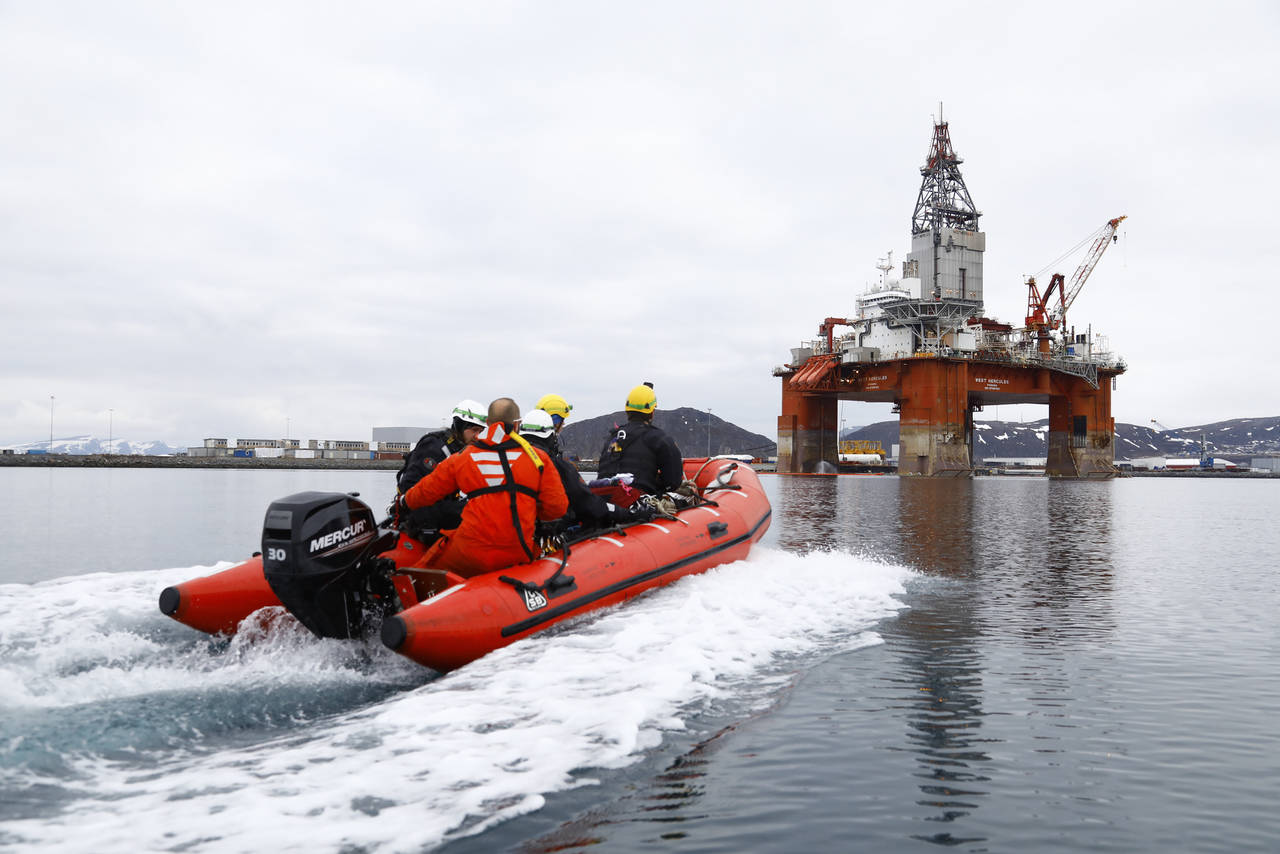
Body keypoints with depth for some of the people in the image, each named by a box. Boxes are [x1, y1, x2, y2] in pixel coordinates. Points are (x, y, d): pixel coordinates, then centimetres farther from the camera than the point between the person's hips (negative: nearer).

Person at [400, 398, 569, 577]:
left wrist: (405, 500, 39)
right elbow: (557, 508, 4)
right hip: (518, 555, 0)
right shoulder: (538, 457, 6)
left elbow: (426, 492, 17)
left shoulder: (462, 458, 7)